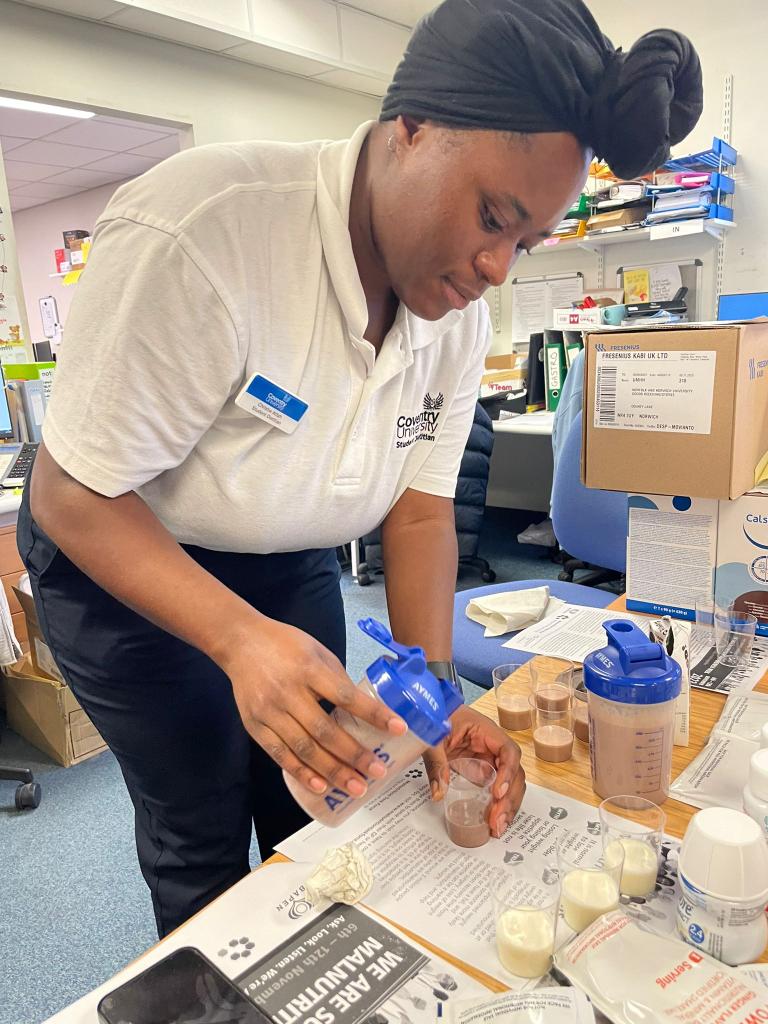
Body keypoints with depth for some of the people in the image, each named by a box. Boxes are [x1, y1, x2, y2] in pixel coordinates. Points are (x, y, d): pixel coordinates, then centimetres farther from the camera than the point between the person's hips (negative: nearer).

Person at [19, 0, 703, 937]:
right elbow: (71, 496, -26)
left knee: (319, 800, 16)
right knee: (203, 844, 5)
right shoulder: (198, 233, -32)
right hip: (120, 558, -4)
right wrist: (244, 641, -40)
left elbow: (421, 511, -7)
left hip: (291, 566, 5)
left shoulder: (458, 318, -12)